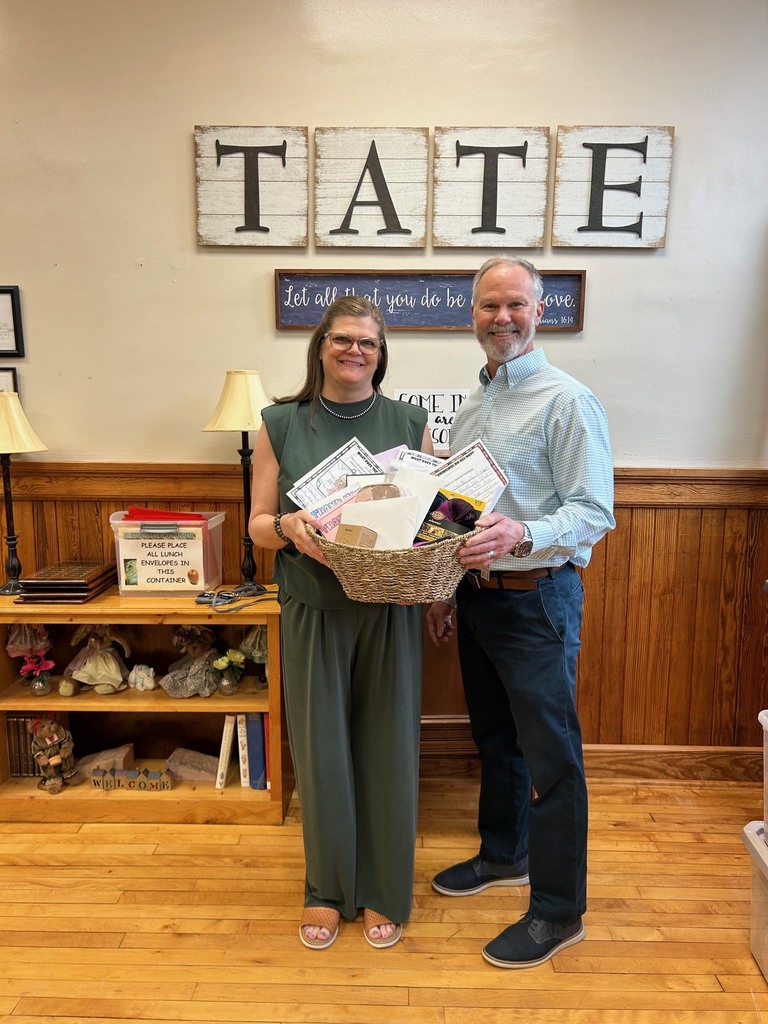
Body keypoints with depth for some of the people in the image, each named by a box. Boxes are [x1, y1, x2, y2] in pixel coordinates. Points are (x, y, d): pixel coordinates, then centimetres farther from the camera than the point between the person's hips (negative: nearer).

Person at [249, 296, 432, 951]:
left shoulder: (410, 424, 4)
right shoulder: (281, 425, 2)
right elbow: (258, 524, 2)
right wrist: (289, 527, -19)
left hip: (390, 612, 1)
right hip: (314, 609, 0)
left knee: (387, 747, 9)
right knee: (321, 748, 10)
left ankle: (386, 893, 32)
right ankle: (328, 888, 34)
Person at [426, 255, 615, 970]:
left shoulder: (567, 401, -11)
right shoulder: (471, 407, 13)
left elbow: (596, 512, -17)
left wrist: (522, 536, -34)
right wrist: (444, 591, 15)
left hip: (537, 598, -7)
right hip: (478, 595, 8)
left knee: (550, 755, 3)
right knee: (493, 737, 21)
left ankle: (558, 910, 21)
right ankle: (503, 855, 42)